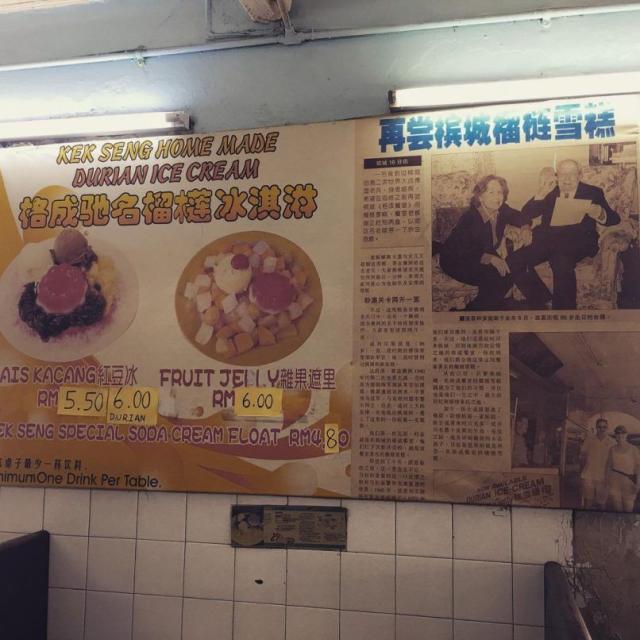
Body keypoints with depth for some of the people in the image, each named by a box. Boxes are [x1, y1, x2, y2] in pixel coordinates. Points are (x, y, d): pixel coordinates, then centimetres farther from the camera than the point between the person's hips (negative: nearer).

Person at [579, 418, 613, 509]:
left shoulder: (611, 442, -1)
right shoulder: (589, 439, -1)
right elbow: (582, 456, 6)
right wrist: (581, 472, 6)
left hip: (603, 477, 1)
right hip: (588, 476, 0)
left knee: (601, 503, 8)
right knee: (587, 502, 0)